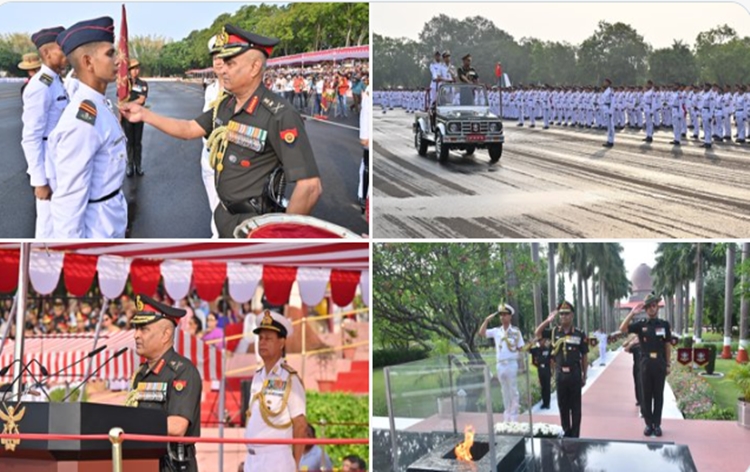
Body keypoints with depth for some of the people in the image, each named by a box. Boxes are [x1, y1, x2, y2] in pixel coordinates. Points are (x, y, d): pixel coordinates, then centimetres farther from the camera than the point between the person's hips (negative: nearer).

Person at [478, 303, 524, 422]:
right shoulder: (496, 331, 8)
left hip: (512, 363, -4)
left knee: (513, 391, 0)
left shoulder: (516, 331, -1)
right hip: (500, 364, 4)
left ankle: (514, 417, 4)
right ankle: (507, 416, 21)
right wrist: (487, 320, -7)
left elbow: (521, 348, 0)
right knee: (505, 391, 12)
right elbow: (481, 333, 0)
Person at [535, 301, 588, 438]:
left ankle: (575, 434, 11)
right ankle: (566, 432, 21)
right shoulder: (554, 332, 3)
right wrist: (548, 320, -14)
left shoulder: (580, 334, -3)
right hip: (560, 374, 2)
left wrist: (584, 376, 2)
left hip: (575, 374, -2)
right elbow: (537, 334, -4)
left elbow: (584, 357, 1)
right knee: (563, 405, 10)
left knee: (575, 406, 4)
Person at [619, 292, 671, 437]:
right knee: (646, 395, 4)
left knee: (658, 395, 6)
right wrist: (632, 313, -18)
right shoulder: (640, 324, 2)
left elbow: (668, 346, 6)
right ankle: (648, 424, 12)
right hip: (645, 363, 0)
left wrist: (668, 365, 4)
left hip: (660, 364, 0)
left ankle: (657, 424, 13)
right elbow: (622, 329, -11)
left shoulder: (664, 324, 3)